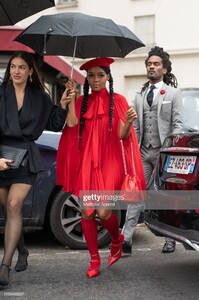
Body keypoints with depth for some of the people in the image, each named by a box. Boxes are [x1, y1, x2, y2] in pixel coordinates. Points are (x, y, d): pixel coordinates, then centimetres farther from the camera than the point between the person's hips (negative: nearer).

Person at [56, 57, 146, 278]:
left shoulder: (117, 101, 3)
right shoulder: (81, 102, 11)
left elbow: (123, 135, -5)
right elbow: (71, 125, -6)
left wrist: (129, 122, -24)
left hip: (109, 162, -3)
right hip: (86, 163, 3)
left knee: (103, 212, -12)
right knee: (86, 212, 1)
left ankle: (116, 240, 22)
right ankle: (94, 260, 17)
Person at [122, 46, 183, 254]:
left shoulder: (173, 93, 4)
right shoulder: (140, 96, 17)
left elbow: (177, 124, -2)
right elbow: (136, 126, 14)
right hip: (143, 152, 3)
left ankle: (170, 240, 17)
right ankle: (126, 238, -6)